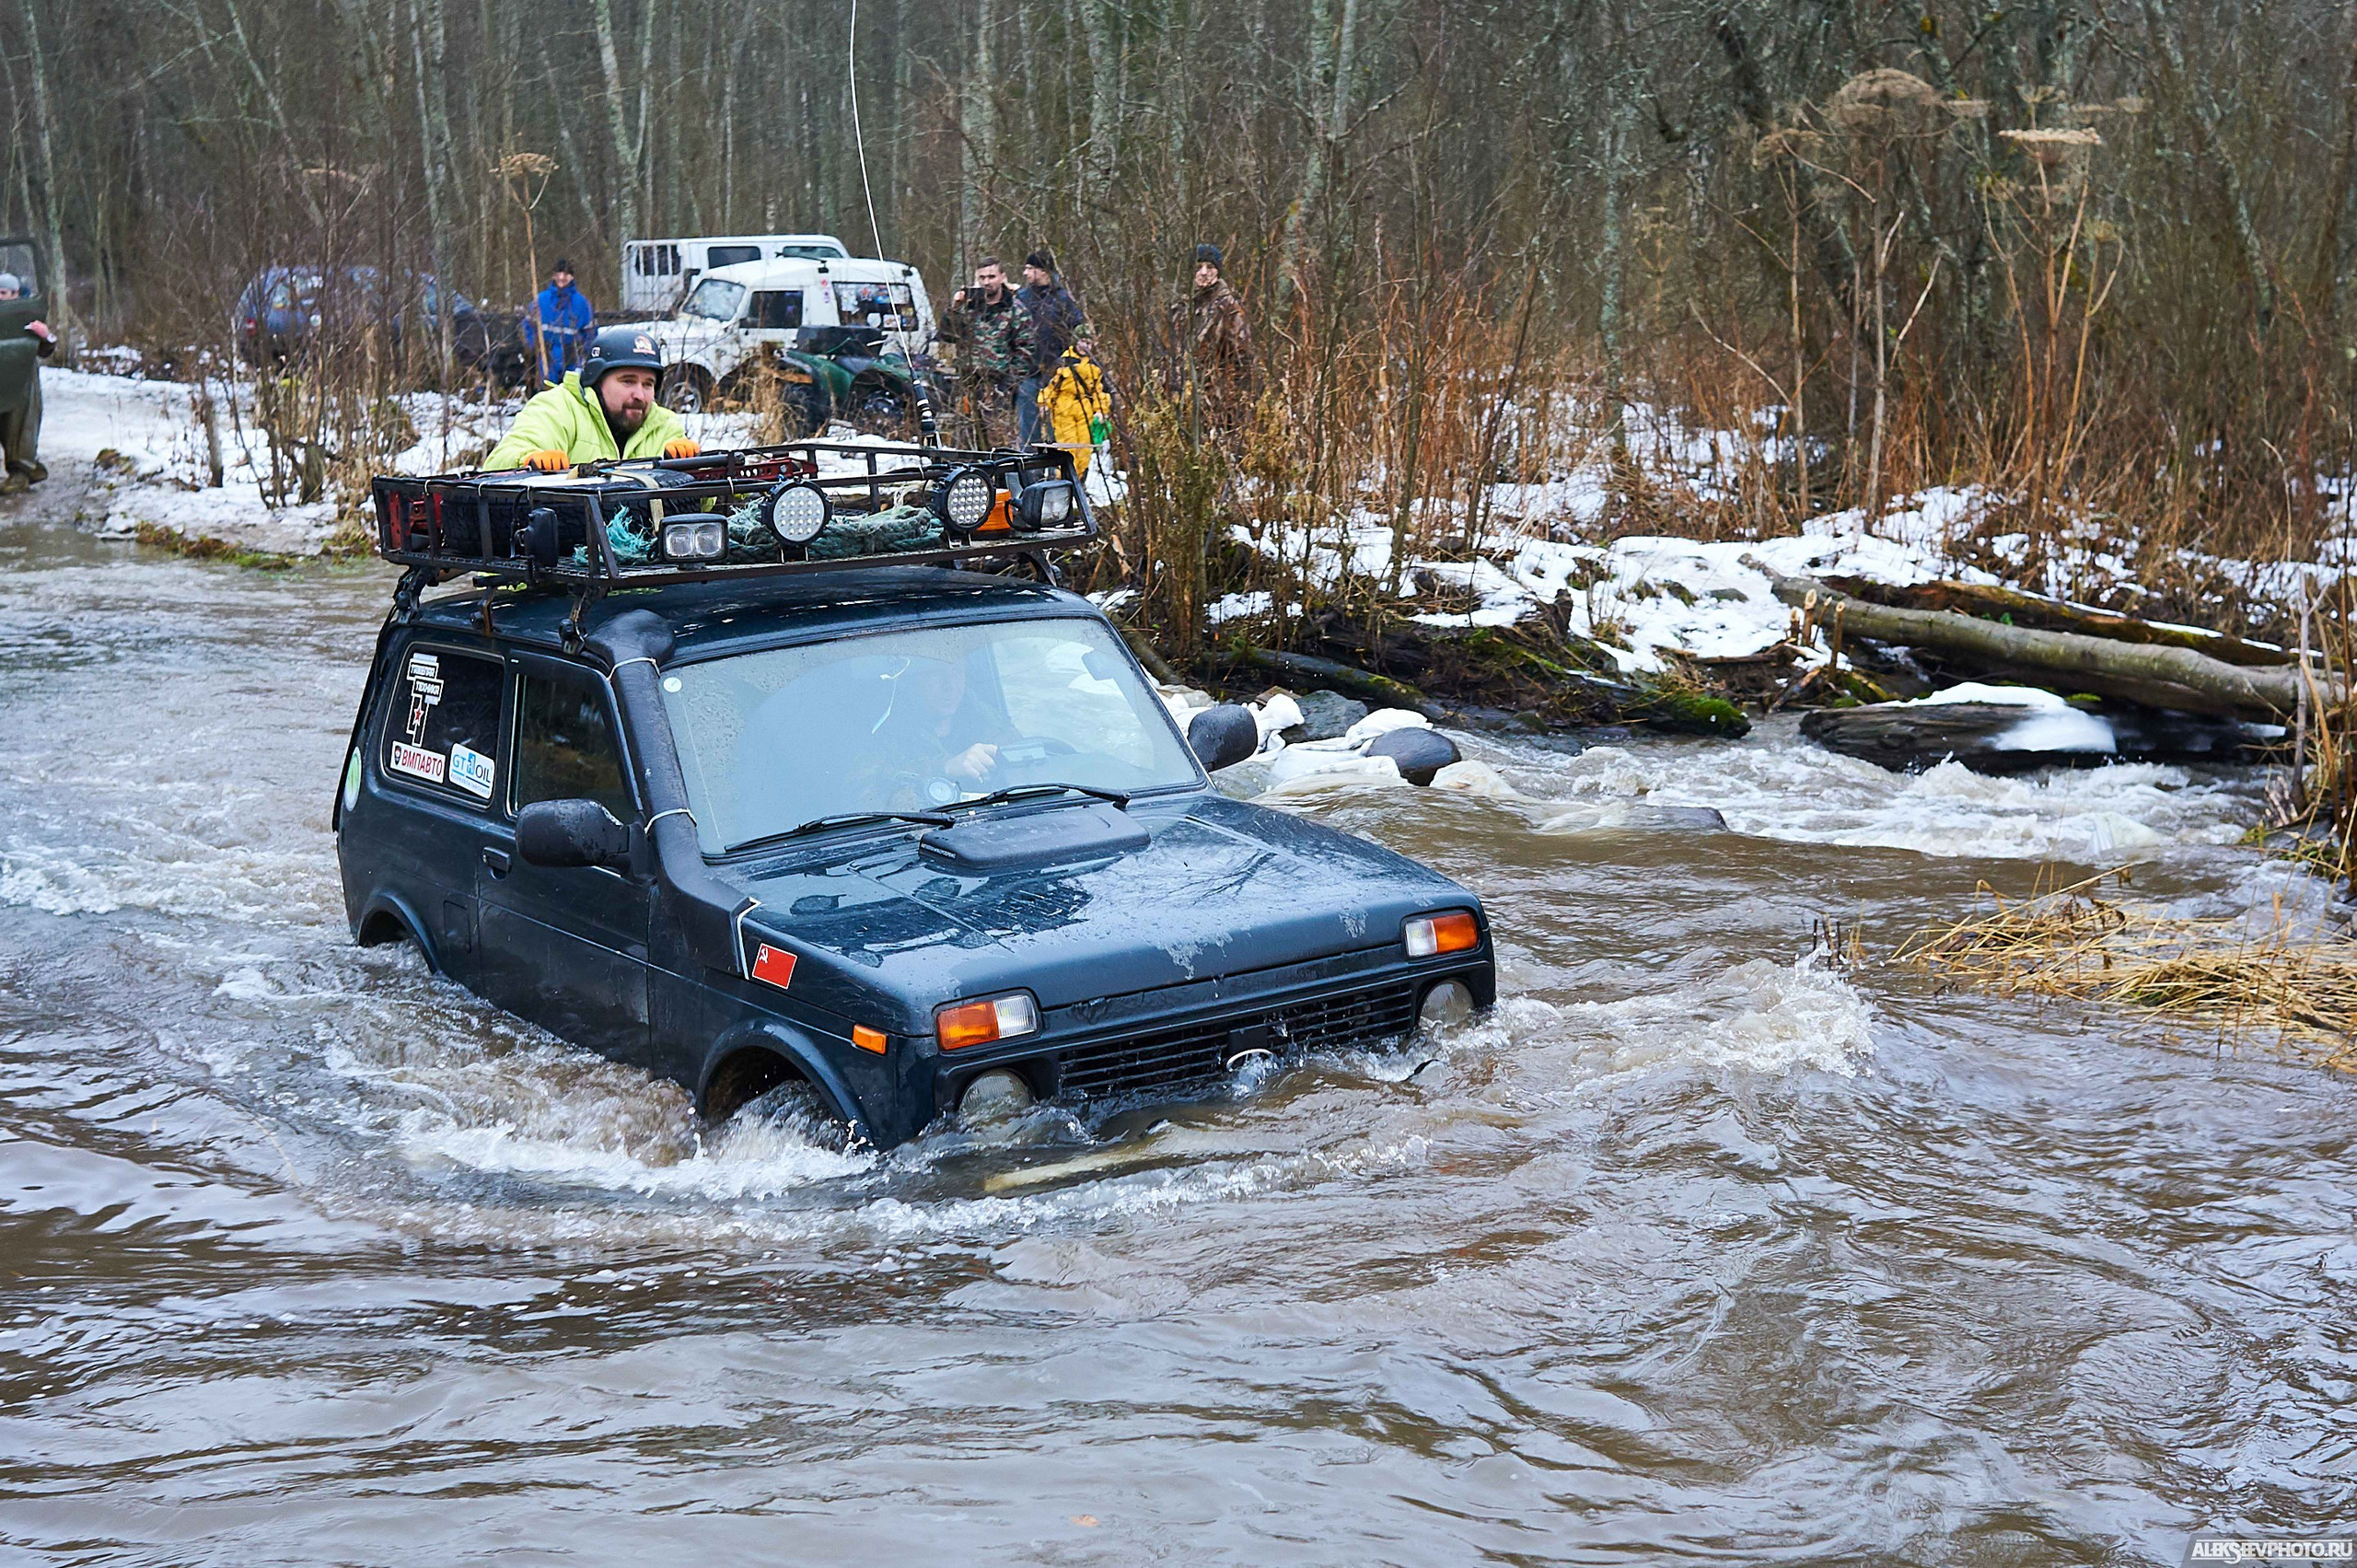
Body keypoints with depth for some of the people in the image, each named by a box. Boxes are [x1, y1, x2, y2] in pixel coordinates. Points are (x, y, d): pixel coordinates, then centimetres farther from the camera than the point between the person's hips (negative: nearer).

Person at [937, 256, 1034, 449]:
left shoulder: (1016, 311, 2)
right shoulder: (969, 305, 12)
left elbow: (1024, 350, 0)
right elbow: (947, 336, 10)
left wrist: (1011, 379, -11)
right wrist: (953, 310, -6)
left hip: (998, 384, -5)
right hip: (969, 381, 5)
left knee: (999, 436, -15)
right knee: (973, 432, 10)